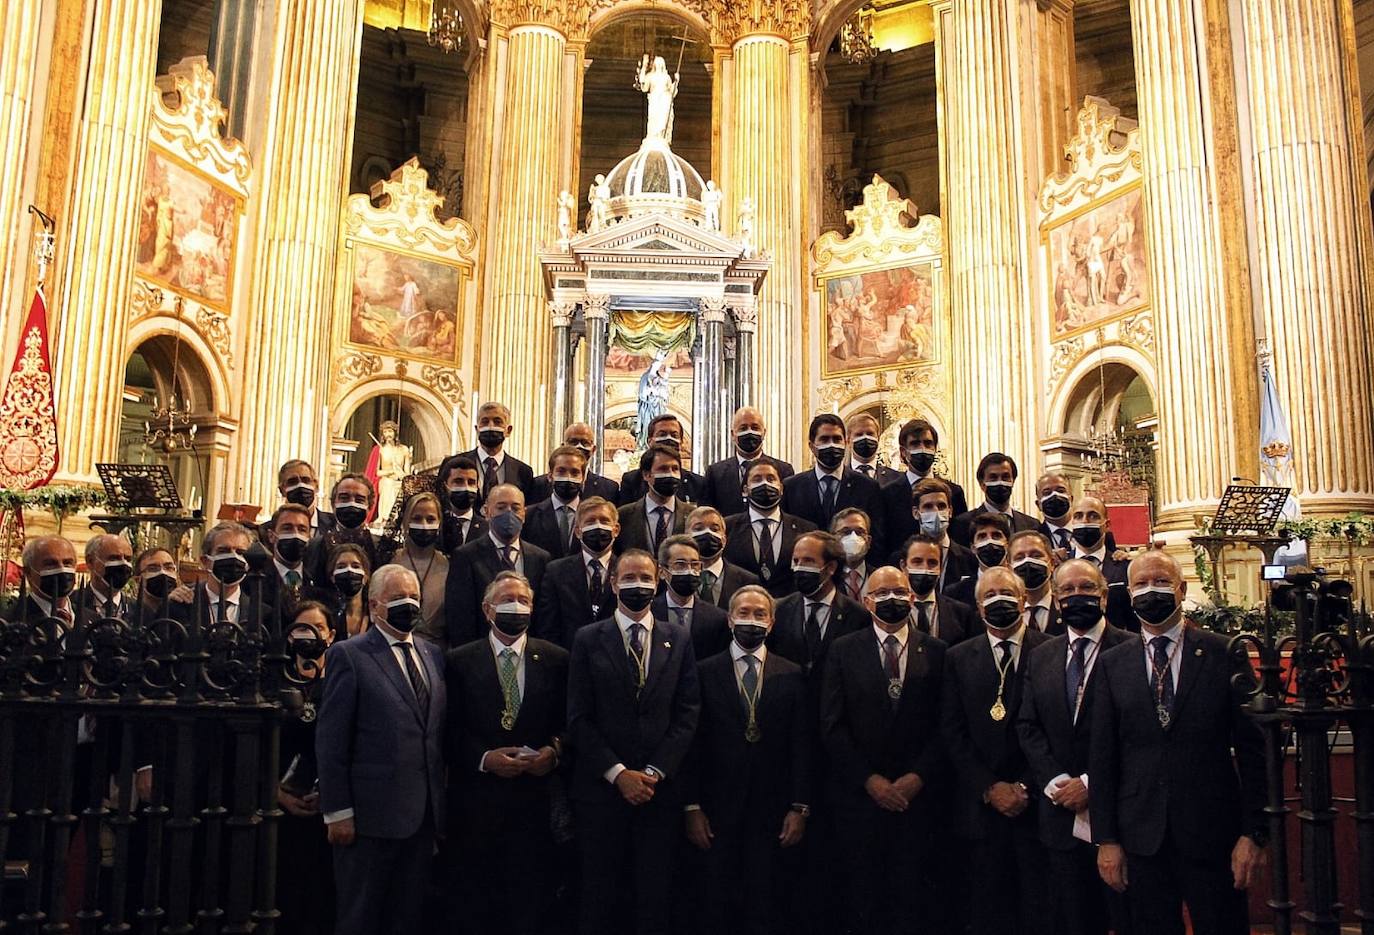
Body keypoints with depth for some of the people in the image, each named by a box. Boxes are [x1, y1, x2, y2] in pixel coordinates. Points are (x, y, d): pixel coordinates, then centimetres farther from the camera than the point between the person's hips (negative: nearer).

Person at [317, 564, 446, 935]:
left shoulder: (432, 654, 12)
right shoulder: (348, 655, -5)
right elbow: (330, 740, -8)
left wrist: (440, 804, 9)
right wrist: (337, 812, -12)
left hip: (424, 813, 5)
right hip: (372, 814, -5)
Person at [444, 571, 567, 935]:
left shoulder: (556, 659, 6)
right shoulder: (459, 661, 3)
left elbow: (569, 723, 7)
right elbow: (450, 730, 0)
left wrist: (555, 751, -12)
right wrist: (484, 758, -13)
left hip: (535, 799, 1)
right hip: (477, 801, 0)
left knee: (531, 904, 5)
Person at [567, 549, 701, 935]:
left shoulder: (679, 639, 8)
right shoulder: (588, 639, 3)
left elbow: (687, 714, 3)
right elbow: (579, 718, -2)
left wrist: (654, 772, -6)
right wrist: (618, 773, -9)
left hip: (661, 788, 1)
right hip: (602, 788, -1)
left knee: (655, 900, 5)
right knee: (600, 899, 6)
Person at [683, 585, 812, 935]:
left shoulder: (791, 676, 5)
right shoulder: (705, 672, 2)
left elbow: (802, 746, 2)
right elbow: (693, 744, 0)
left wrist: (800, 807, -3)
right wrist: (692, 806, -4)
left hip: (772, 809, 1)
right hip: (718, 808, -1)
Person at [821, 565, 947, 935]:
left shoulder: (936, 652, 4)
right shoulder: (843, 651, 2)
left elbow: (944, 724, 1)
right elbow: (832, 725, -2)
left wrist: (919, 776, -9)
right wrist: (869, 779, -8)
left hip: (917, 793, 0)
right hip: (859, 794, 0)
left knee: (913, 897, 4)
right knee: (863, 893, 8)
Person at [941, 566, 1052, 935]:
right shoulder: (959, 658, 8)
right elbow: (953, 733, 3)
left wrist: (1026, 787, -8)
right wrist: (990, 788, -6)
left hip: (1037, 804, -2)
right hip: (982, 805, 2)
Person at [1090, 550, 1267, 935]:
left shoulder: (1224, 654, 0)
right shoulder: (1112, 664, 5)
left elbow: (1252, 748, -1)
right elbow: (1101, 756, 4)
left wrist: (1254, 834, -5)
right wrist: (1106, 839, 0)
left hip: (1213, 832, -1)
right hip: (1141, 839, 2)